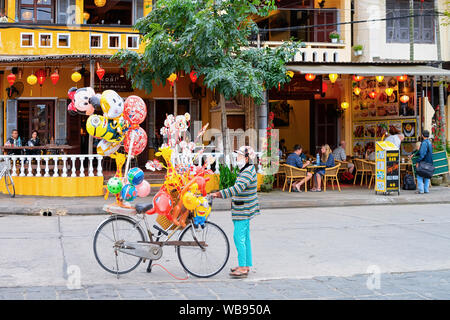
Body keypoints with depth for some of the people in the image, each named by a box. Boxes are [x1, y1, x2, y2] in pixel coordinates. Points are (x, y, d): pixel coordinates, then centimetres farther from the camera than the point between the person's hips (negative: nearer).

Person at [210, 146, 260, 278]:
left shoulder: (248, 172, -19)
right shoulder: (246, 170, 15)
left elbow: (238, 188, -30)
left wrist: (219, 194, -32)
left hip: (243, 210, -11)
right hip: (243, 210, 11)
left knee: (239, 237, -10)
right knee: (244, 237, 14)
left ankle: (242, 268, -8)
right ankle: (246, 265, 21)